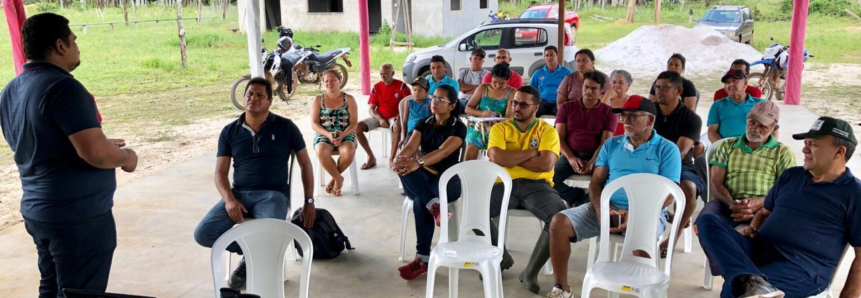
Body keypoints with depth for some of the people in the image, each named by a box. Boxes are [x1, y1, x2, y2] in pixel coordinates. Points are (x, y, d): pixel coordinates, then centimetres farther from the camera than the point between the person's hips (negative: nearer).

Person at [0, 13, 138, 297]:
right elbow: (96, 154, -28)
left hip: (37, 210, 9)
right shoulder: (62, 86, -20)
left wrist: (102, 145, 18)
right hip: (78, 216, -8)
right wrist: (125, 156, -8)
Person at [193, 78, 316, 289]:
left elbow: (305, 164, 9)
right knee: (202, 233, -19)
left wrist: (309, 201, 4)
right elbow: (220, 172, 7)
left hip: (273, 194, -3)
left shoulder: (285, 127, 3)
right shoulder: (229, 132, 9)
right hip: (239, 194, 3)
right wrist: (229, 199, -14)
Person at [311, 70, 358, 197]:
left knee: (349, 152, -34)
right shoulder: (318, 99, 5)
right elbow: (314, 123, 0)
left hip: (346, 135, 0)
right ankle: (339, 179, -10)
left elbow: (354, 123, -1)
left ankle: (334, 179, -5)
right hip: (324, 135, 0)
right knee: (321, 152, -35)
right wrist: (328, 134, -19)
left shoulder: (349, 99, 4)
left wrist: (342, 135, -20)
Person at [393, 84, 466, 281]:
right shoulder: (423, 124, 11)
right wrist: (401, 159, -31)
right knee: (405, 169, -33)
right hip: (423, 179, 4)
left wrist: (418, 163, -42)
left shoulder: (458, 127, -5)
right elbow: (410, 147, -6)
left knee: (420, 203, -36)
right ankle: (435, 206, -44)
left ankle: (424, 260, -30)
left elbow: (443, 152, -24)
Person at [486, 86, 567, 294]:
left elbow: (546, 164, -12)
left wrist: (510, 158, -6)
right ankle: (501, 258, 0)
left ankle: (531, 272, -13)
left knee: (561, 215, -30)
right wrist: (530, 153, -6)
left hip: (536, 185, -1)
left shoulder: (547, 130, 5)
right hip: (505, 184, 1)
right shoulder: (500, 128, 9)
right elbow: (496, 158, -10)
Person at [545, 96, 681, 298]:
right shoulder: (611, 144, 15)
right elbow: (596, 182, 12)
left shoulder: (667, 149, 2)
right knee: (559, 222, -17)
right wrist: (600, 208, -11)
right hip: (607, 208, 4)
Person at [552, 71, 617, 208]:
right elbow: (559, 138, 2)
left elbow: (605, 143, -3)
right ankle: (580, 198, -1)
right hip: (570, 155, 1)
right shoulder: (567, 107, 11)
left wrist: (592, 163, -21)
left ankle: (578, 200, -6)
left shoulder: (608, 112, 8)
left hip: (596, 156, 0)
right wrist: (571, 158, -16)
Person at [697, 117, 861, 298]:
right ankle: (751, 281, -40)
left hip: (802, 269, -8)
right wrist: (752, 229, 7)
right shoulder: (791, 175, 21)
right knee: (708, 221, -25)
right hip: (758, 251, 8)